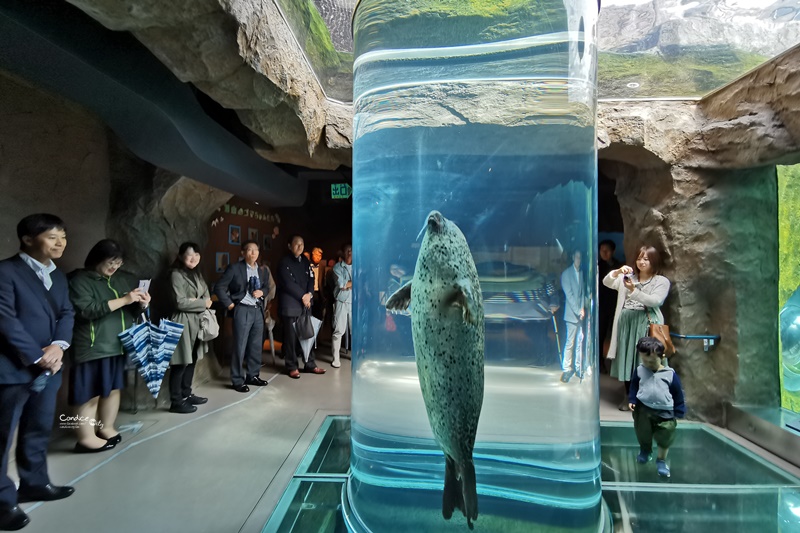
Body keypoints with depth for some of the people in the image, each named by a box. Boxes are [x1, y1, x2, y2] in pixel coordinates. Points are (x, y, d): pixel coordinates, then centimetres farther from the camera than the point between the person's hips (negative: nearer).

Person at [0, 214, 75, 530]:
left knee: (39, 429, 17)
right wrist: (38, 357, -15)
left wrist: (59, 345, -9)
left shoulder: (58, 276, 14)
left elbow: (67, 313, 9)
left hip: (49, 367, 8)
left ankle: (34, 483, 31)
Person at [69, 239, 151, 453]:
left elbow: (133, 311, 19)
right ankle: (86, 438, 11)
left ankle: (106, 428, 27)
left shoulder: (123, 279, 10)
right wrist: (123, 300, -22)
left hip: (120, 345, 6)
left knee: (113, 388, 13)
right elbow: (86, 310, -21)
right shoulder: (79, 280, -6)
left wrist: (141, 304, -4)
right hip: (93, 347, -6)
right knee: (91, 393, 1)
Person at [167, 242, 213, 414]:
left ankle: (186, 394, 25)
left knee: (191, 361, 13)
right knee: (181, 363, -3)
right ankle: (176, 401, 6)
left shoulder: (197, 274, 14)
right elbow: (180, 303, -17)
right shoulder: (176, 274, -11)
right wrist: (202, 303, -9)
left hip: (197, 322, 8)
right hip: (183, 322, -8)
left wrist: (196, 301, -10)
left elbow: (207, 296, 10)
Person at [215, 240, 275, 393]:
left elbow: (268, 287, 19)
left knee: (257, 345, 12)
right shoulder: (234, 268, -7)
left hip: (258, 310, 5)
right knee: (240, 346, -1)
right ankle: (237, 380, 10)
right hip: (242, 310, -5)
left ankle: (253, 375, 26)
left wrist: (262, 292, -3)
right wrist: (229, 304, -8)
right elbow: (219, 287, -6)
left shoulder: (263, 270, 9)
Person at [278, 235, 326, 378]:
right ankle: (292, 367, 8)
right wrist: (302, 296, -11)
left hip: (305, 304, 6)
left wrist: (309, 294, -8)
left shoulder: (305, 262, 15)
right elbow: (288, 283, -12)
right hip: (290, 305, -5)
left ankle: (310, 364, 16)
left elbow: (311, 279, 9)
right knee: (291, 337, -2)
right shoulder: (284, 263, -4)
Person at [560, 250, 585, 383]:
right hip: (572, 313, -5)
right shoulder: (566, 273, -6)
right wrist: (578, 311, -10)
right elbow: (569, 294, -9)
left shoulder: (581, 272, 11)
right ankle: (566, 369, 5)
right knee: (570, 342, -3)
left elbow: (582, 291, 12)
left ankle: (578, 367, 19)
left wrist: (582, 309, 1)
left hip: (580, 313, 5)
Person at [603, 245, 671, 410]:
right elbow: (606, 282, 1)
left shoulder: (662, 281, 4)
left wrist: (633, 290, -22)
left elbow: (655, 301, -11)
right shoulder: (627, 277, 15)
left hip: (646, 324, -3)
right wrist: (617, 271, -17)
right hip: (626, 322, 3)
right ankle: (628, 396, 15)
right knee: (627, 358, 5)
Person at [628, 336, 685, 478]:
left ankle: (661, 461, 27)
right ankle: (645, 451, 46)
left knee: (665, 438, 5)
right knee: (642, 434, 18)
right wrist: (632, 400, -4)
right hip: (643, 409, 2)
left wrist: (679, 412, 2)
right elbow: (634, 387, 7)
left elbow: (678, 394, -1)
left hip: (665, 412, -1)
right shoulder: (639, 371, -6)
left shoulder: (670, 374, -11)